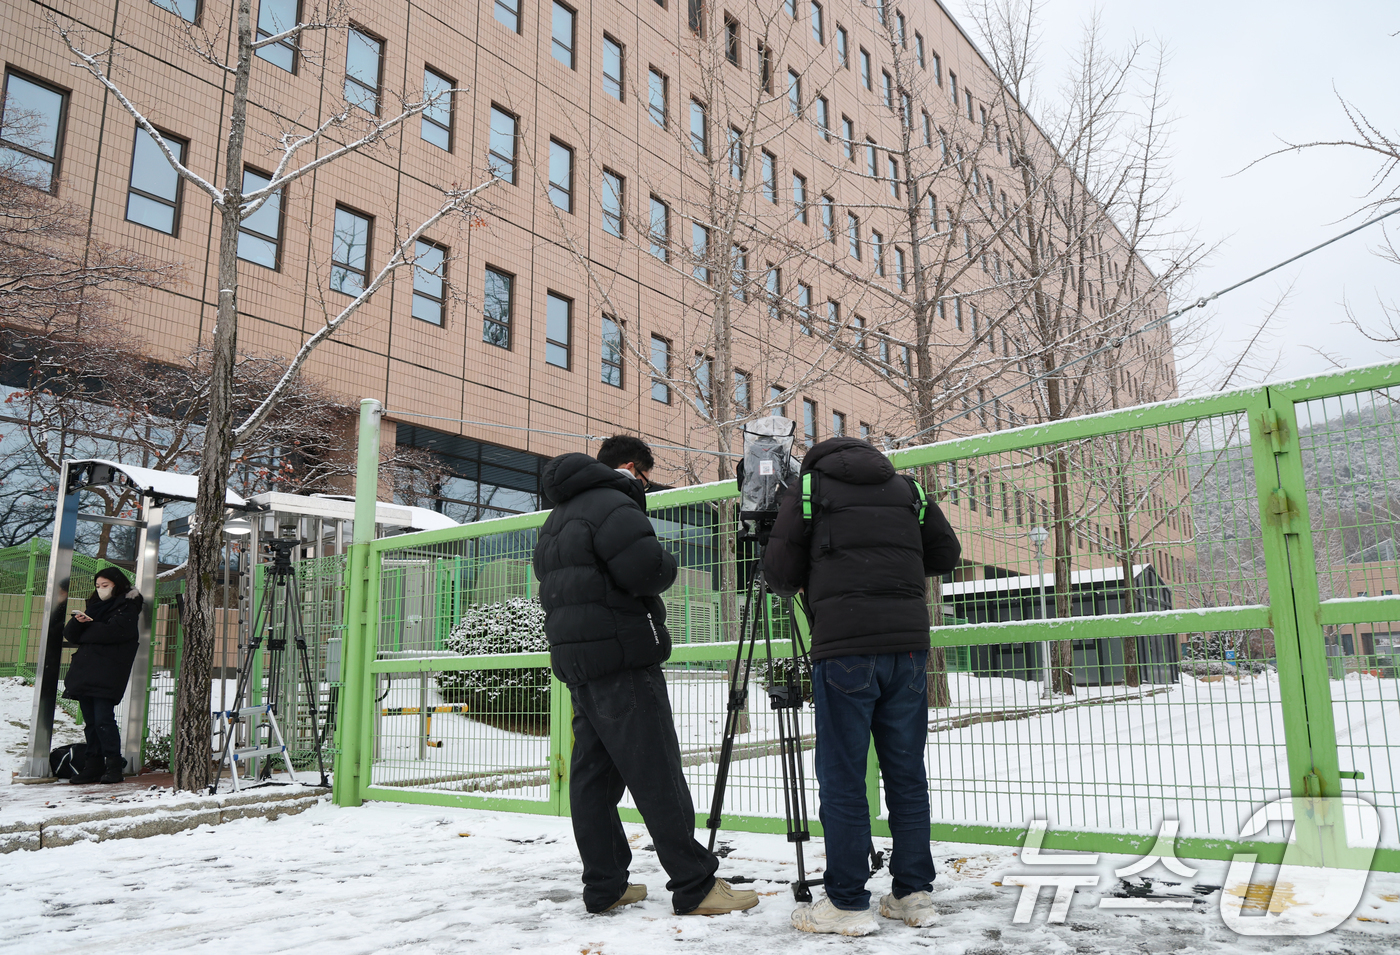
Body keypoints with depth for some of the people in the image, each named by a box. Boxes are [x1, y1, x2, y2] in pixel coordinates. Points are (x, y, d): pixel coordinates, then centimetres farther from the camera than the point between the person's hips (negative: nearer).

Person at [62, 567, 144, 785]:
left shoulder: (127, 608, 1)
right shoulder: (94, 606, 23)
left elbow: (112, 631, -16)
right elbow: (69, 634, 15)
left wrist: (85, 630, 0)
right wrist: (79, 621, -8)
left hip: (107, 675, -7)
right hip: (84, 672, 7)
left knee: (103, 719, -12)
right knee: (90, 721, 6)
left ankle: (114, 765, -7)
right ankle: (94, 765, 10)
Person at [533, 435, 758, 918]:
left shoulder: (555, 519, 22)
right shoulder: (612, 504, -11)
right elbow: (645, 569, -23)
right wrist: (667, 560, -2)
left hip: (575, 661, 10)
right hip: (621, 660, -10)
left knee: (592, 774, 10)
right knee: (657, 776, -6)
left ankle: (604, 888, 15)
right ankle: (695, 886, -1)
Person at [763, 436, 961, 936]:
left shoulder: (806, 487, 7)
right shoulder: (907, 489, 17)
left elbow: (781, 571, 2)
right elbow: (946, 553, 21)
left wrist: (793, 586, 23)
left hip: (845, 648, -4)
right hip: (908, 642, 4)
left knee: (842, 778, 1)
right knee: (907, 773, 11)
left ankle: (847, 904, 5)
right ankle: (913, 894, 17)